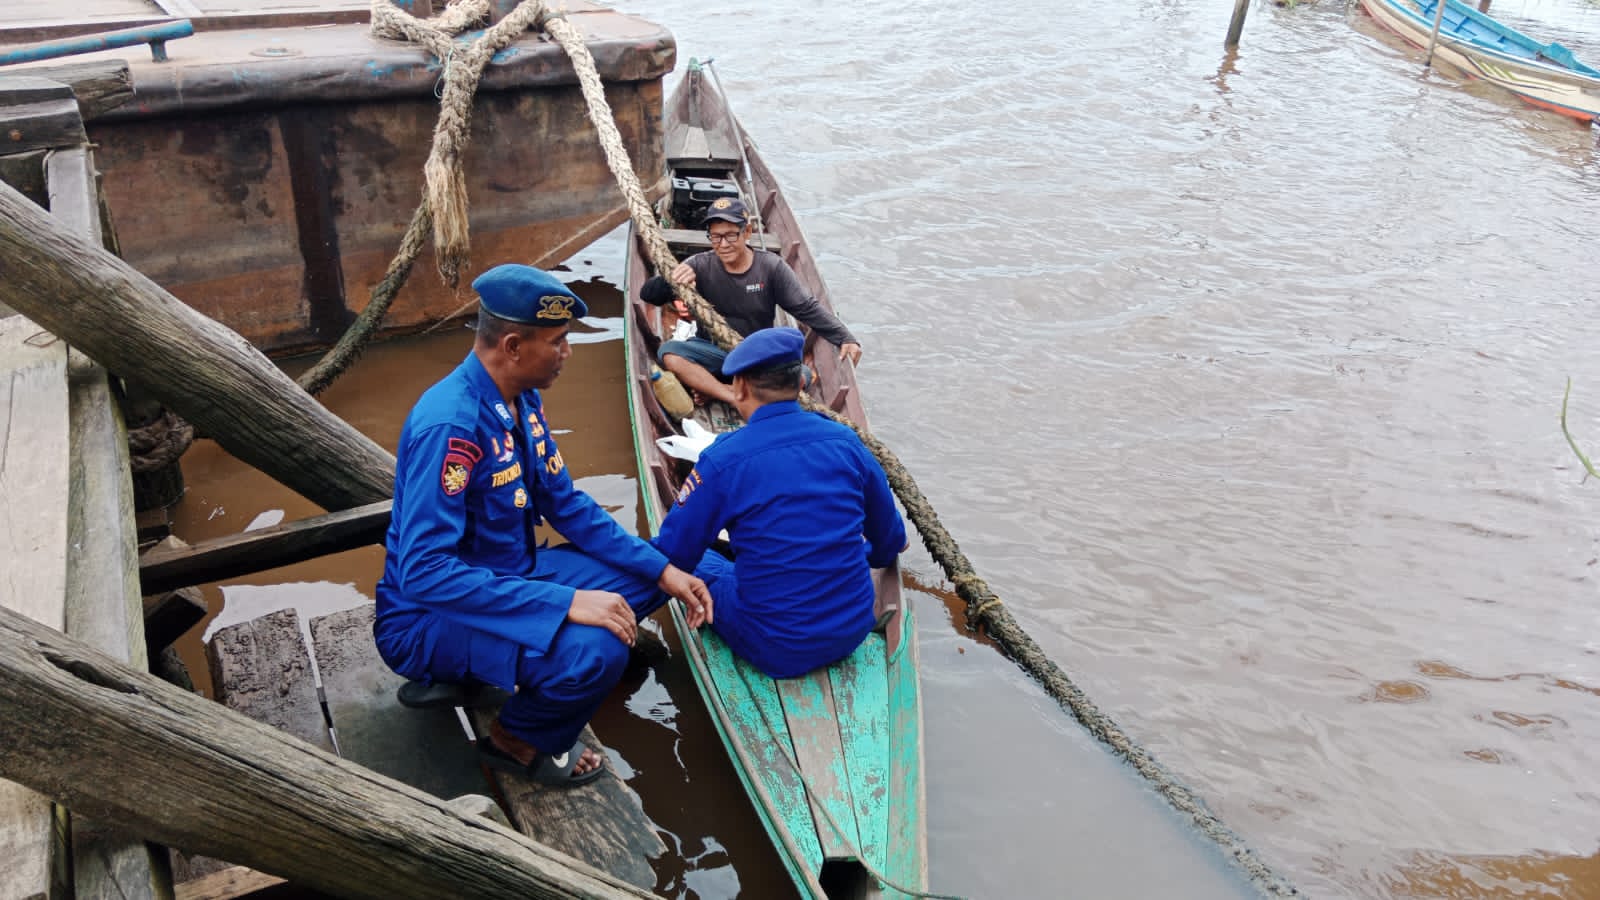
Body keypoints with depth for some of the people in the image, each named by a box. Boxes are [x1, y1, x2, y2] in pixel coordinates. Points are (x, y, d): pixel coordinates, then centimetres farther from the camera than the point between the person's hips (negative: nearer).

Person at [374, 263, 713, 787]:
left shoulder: (522, 400, 0)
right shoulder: (451, 424, -27)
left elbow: (566, 504, 9)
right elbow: (424, 571, -31)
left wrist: (662, 570, 0)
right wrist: (565, 602, -33)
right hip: (430, 614, -9)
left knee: (643, 576, 7)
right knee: (595, 652, -33)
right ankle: (517, 741, 1)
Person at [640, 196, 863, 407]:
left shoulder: (771, 267, -7)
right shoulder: (700, 266, -6)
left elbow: (808, 308, -8)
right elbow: (648, 295, -10)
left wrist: (845, 338, -22)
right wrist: (670, 280, -34)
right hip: (712, 351, 0)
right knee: (669, 354, -28)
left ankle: (710, 389, -24)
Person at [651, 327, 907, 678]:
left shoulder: (723, 459, -15)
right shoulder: (844, 440, -3)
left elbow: (674, 555, -6)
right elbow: (891, 543, 10)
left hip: (778, 652, -4)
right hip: (854, 633, 5)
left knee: (700, 565, 19)